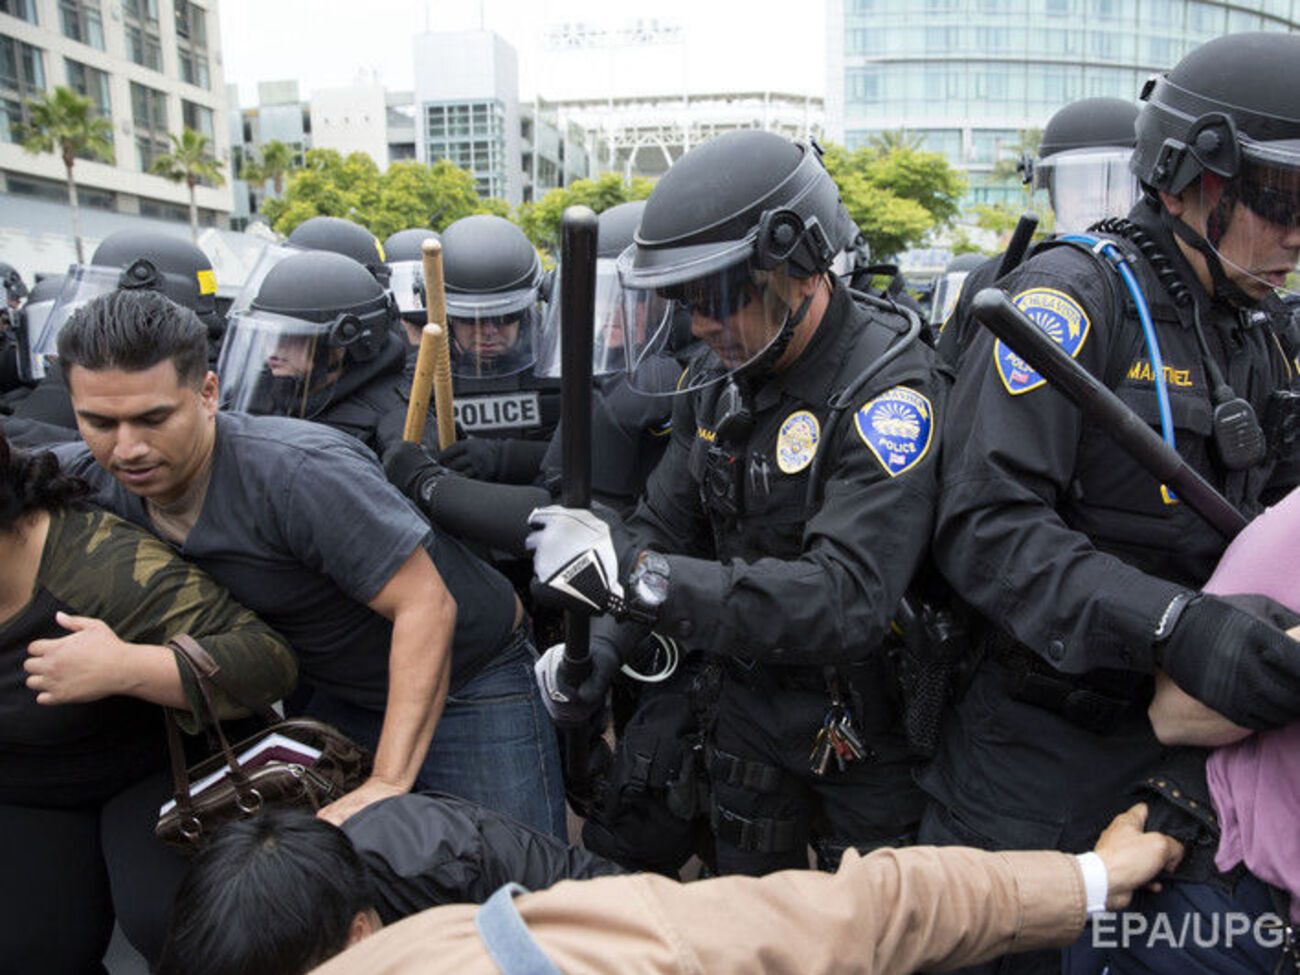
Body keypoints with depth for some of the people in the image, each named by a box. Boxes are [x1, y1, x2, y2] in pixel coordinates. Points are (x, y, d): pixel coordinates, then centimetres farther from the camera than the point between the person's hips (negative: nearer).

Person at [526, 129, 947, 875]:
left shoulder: (888, 391, -26)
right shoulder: (720, 376, -2)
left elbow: (846, 600, -37)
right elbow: (666, 523, 4)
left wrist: (635, 575, -40)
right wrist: (601, 644, -11)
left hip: (867, 736, -6)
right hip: (751, 710, 6)